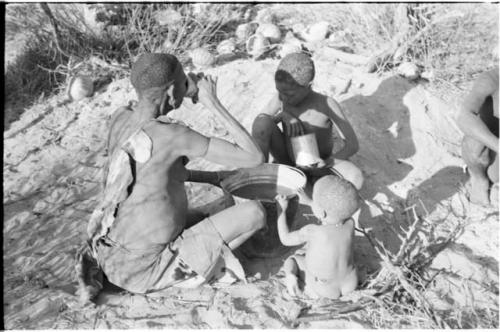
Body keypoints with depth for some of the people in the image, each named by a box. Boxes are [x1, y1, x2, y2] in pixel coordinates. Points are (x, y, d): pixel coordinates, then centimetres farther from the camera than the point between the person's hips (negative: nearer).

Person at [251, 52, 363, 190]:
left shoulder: (326, 104, -20)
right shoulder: (280, 99, -12)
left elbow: (353, 144, -20)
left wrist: (327, 162, -35)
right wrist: (283, 115, -25)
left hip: (316, 166, -1)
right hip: (287, 161, 2)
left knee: (355, 178, -34)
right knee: (262, 120, -27)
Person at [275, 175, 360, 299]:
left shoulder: (311, 231, -29)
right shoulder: (350, 223, -18)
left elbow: (285, 239, -11)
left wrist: (281, 210, -5)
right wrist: (307, 200, 9)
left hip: (325, 290, -4)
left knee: (291, 260, 18)